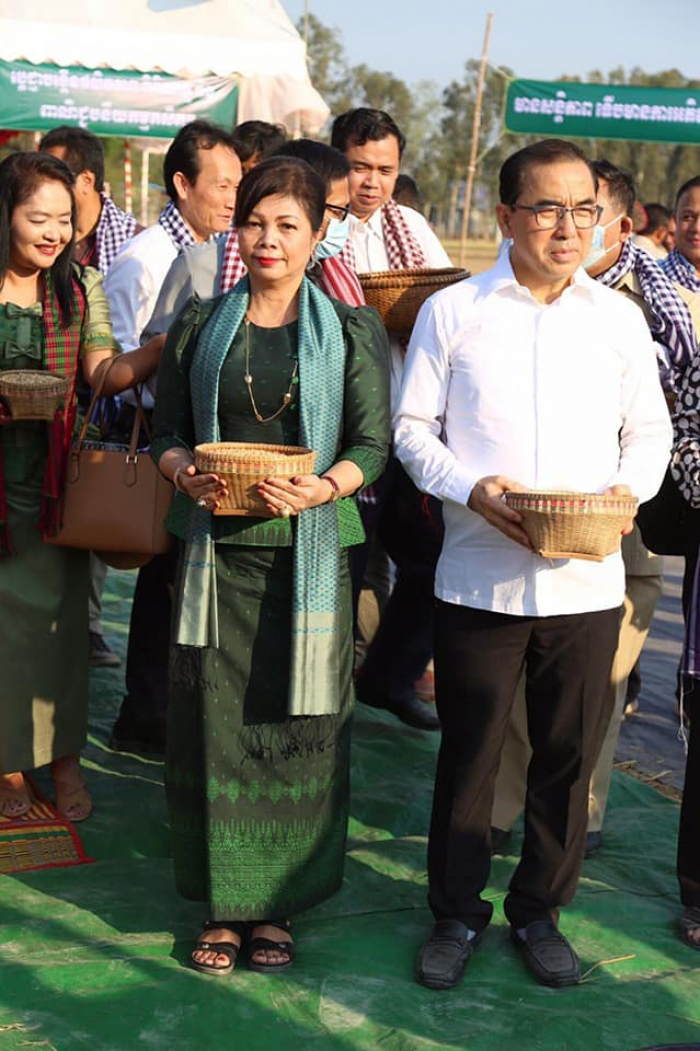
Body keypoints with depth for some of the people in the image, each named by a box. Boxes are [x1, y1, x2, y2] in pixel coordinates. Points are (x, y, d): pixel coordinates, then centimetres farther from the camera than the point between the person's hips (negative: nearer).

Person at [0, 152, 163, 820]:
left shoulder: (80, 287, 6)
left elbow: (105, 375, -3)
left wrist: (165, 348, -21)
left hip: (54, 479, 2)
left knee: (59, 611, 5)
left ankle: (64, 758, 20)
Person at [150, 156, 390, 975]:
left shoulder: (352, 331, 4)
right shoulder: (200, 325, 10)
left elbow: (373, 445, 0)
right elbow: (166, 429, 11)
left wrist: (323, 487, -18)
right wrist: (186, 474, -10)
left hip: (309, 550, -1)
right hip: (217, 548, 1)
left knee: (297, 724, 2)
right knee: (213, 722, 2)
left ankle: (278, 905, 17)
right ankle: (224, 905, 16)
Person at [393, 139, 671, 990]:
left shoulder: (618, 318, 8)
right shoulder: (452, 312, 2)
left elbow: (649, 431, 13)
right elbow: (412, 427, 3)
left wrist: (629, 488, -8)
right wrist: (471, 489, -13)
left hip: (586, 579, 2)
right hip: (479, 577, -2)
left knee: (569, 756, 10)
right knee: (469, 753, 7)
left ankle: (539, 910, 30)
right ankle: (456, 912, 26)